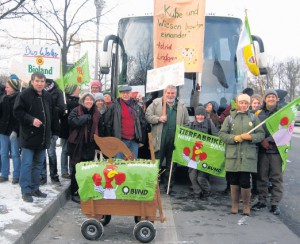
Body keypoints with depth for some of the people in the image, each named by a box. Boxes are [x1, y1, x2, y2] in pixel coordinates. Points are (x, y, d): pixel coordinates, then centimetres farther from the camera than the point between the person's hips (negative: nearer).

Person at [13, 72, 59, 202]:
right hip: (29, 136, -6)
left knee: (38, 164, 12)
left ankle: (35, 188, 23)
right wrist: (31, 120, -21)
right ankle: (26, 191, 4)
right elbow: (17, 112, -11)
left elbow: (53, 115, 17)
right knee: (27, 164, -3)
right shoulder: (24, 95, -7)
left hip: (43, 137, 6)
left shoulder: (47, 96, 11)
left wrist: (54, 131, 14)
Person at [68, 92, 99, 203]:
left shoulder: (95, 113, 12)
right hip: (77, 145, -5)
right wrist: (86, 117, -17)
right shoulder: (76, 111, -5)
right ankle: (75, 193, 11)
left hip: (90, 146, 5)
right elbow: (73, 121, -24)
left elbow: (97, 128, 20)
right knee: (77, 170, 0)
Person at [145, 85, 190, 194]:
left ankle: (169, 187, 19)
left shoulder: (181, 107, 13)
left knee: (171, 165, 9)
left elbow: (186, 123, 16)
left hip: (175, 141, 3)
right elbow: (148, 115, 1)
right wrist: (159, 119, -13)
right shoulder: (156, 103, 4)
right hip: (159, 140, -3)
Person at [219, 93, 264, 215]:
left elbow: (261, 134, 7)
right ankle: (234, 203, 25)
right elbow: (221, 134, 5)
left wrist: (251, 137, -12)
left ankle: (246, 204, 15)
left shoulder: (254, 118, 11)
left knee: (245, 181, -7)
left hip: (248, 155, -1)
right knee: (233, 181, 6)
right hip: (232, 155, 1)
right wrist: (234, 138, -11)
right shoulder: (230, 118, 10)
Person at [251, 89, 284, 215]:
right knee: (261, 177, 8)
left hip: (276, 149, -2)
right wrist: (262, 141, -9)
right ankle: (262, 201, 19)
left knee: (276, 177, 1)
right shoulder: (259, 113, 10)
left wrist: (269, 140, -14)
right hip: (262, 149, 2)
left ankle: (275, 203, 8)